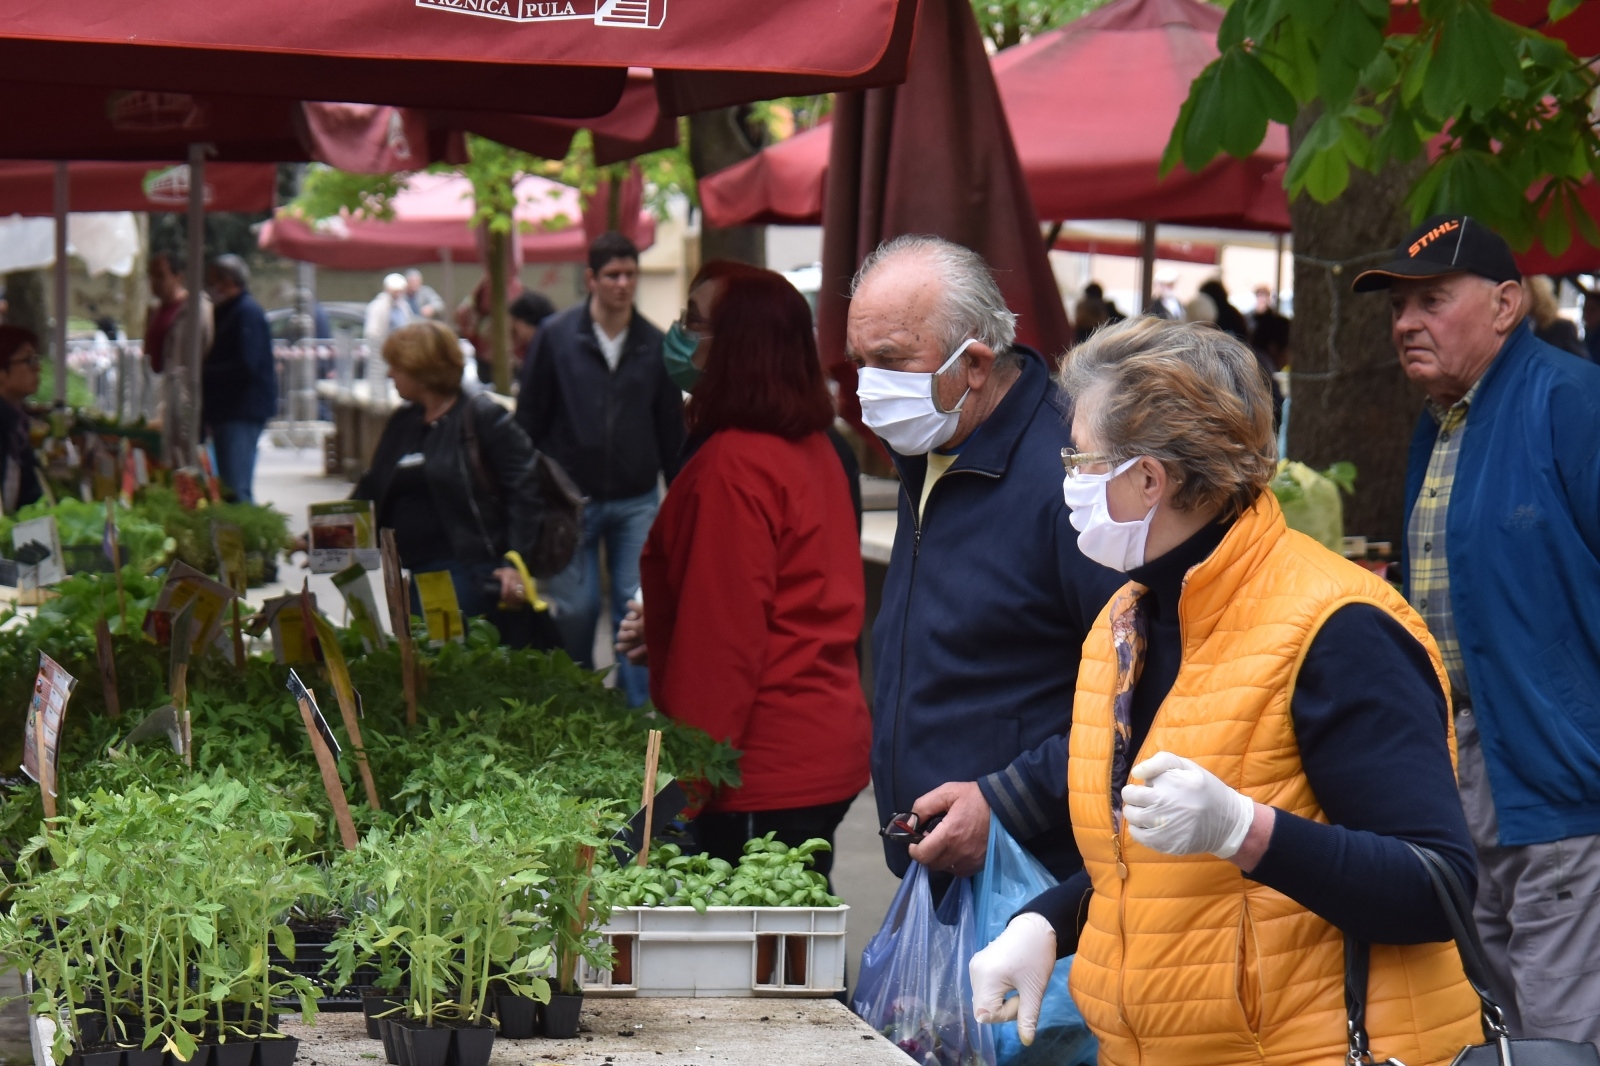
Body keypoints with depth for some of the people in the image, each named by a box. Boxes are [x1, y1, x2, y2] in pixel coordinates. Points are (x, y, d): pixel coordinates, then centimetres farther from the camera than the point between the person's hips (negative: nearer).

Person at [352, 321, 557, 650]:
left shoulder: (481, 417, -5)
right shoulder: (402, 424, 17)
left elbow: (525, 489, -11)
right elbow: (370, 494, 25)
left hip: (476, 576, -7)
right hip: (419, 579, 8)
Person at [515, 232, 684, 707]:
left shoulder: (654, 345, 4)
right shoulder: (556, 336, -2)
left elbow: (672, 430, 11)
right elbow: (529, 419, 2)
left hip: (636, 502, 1)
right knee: (575, 609, 2)